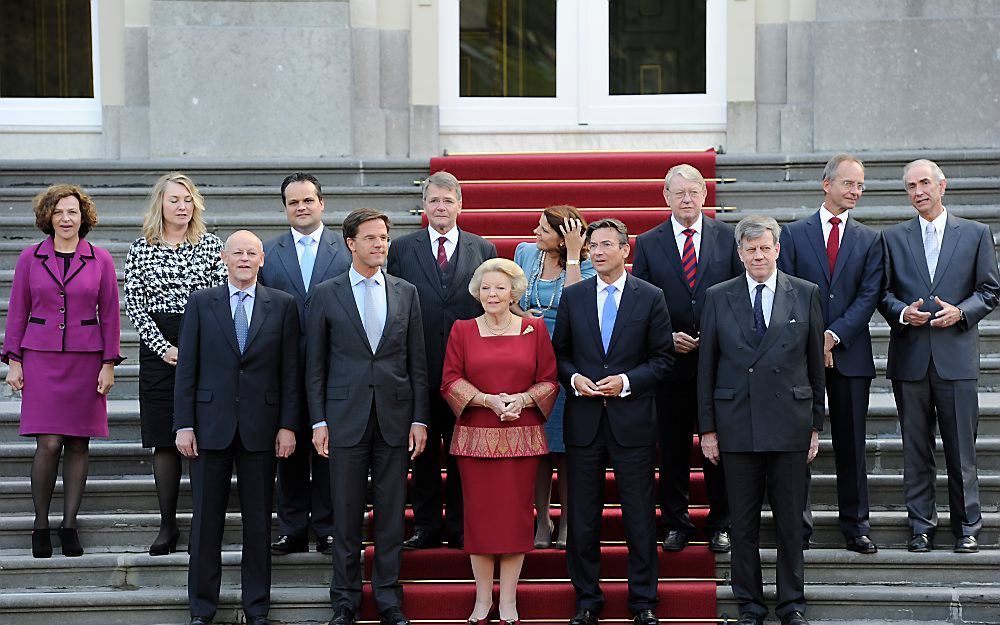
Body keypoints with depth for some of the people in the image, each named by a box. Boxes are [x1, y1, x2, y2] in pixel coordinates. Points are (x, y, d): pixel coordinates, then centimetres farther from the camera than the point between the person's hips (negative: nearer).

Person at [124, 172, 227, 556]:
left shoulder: (211, 245, 6)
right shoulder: (141, 249, 6)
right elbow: (134, 305, 2)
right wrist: (163, 348, -8)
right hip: (159, 348, 1)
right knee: (164, 439, 2)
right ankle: (167, 526, 7)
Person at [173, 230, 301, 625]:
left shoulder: (282, 305, 4)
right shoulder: (201, 303, 4)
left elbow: (290, 370, 3)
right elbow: (186, 368, 2)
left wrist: (288, 425, -3)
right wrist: (183, 425, -4)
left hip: (261, 428, 0)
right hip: (211, 425, 0)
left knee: (258, 522, 6)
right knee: (206, 520, 4)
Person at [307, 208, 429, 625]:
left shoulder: (406, 293, 8)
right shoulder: (326, 294, 2)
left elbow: (417, 363, 8)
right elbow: (315, 365, 3)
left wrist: (419, 419, 1)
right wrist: (319, 421, -3)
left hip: (395, 418, 2)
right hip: (346, 417, -1)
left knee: (391, 513, 5)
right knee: (346, 514, 3)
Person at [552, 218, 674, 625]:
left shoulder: (650, 297, 1)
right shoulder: (573, 296, 7)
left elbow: (663, 358, 1)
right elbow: (559, 353, 11)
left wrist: (627, 381, -12)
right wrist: (573, 378, -9)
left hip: (632, 420, -2)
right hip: (584, 420, 2)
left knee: (639, 516, 4)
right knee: (582, 517, 6)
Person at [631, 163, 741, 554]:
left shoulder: (728, 237, 3)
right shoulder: (648, 243, 4)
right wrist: (667, 337, -8)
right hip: (670, 360, 0)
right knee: (672, 448, 7)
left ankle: (720, 524, 17)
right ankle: (676, 523, 18)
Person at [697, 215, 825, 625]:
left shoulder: (805, 294, 4)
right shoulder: (718, 298, 4)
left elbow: (816, 363, 7)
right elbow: (706, 367, 5)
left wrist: (816, 423, 5)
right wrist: (707, 428, 2)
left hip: (790, 423, 0)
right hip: (736, 424, 0)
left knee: (790, 519, 6)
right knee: (743, 522, 6)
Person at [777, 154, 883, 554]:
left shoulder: (869, 240, 9)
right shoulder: (794, 234, 5)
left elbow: (869, 296, 0)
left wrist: (834, 335, -12)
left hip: (849, 352, 1)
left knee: (851, 444, 5)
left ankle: (855, 527, 11)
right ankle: (798, 525, 7)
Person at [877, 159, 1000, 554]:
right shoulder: (893, 238, 10)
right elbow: (882, 292, 10)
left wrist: (960, 312, -10)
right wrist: (902, 313, -10)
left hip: (956, 355, -1)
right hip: (910, 356, 1)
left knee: (962, 448, 0)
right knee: (916, 448, 5)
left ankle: (967, 527, 9)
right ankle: (921, 526, 13)